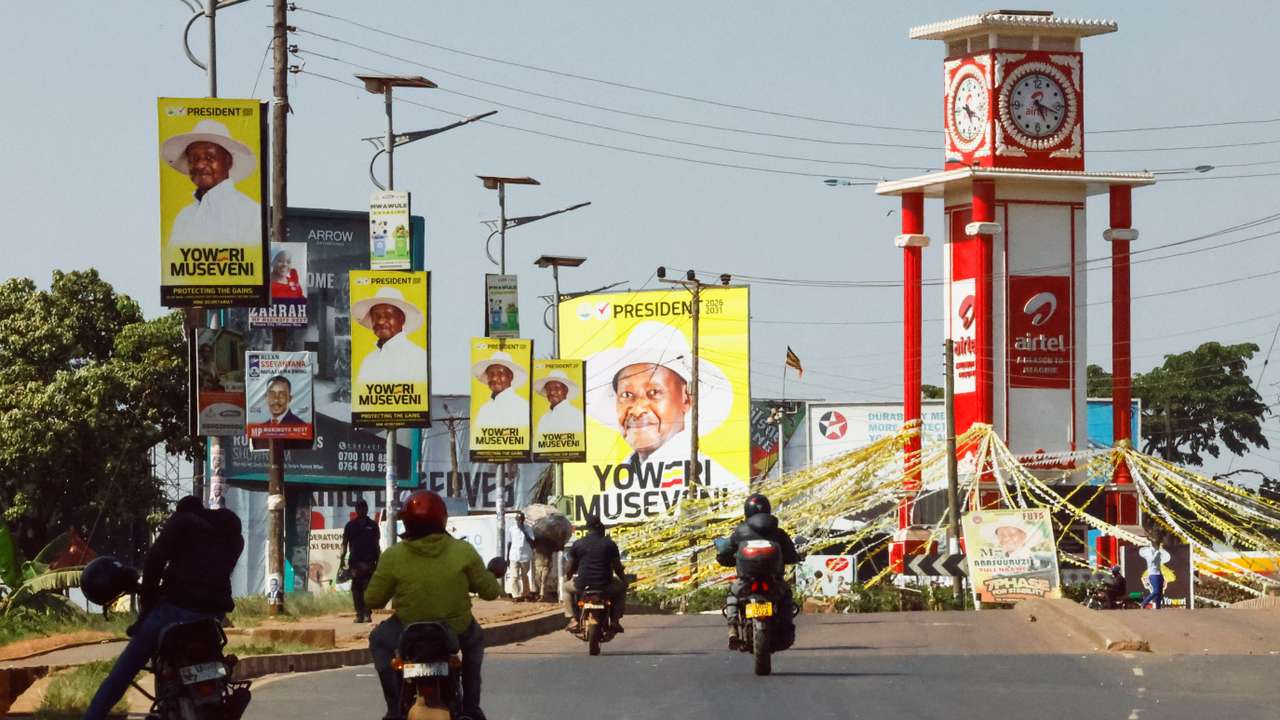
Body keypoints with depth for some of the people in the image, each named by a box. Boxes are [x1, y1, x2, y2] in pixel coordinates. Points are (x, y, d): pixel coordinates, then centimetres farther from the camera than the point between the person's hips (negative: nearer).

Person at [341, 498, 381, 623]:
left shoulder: (372, 525, 10)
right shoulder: (351, 525, 10)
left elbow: (376, 545, 13)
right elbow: (344, 544, 9)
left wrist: (378, 561, 9)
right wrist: (342, 559, 0)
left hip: (369, 561, 0)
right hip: (355, 560, 0)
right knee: (356, 589, -1)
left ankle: (367, 614, -5)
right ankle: (359, 614, 2)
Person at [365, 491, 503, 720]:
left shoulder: (393, 557, -13)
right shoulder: (464, 551, -11)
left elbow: (373, 599, -4)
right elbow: (489, 591, -2)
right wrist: (492, 575, 21)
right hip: (457, 631, 1)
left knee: (379, 640, 31)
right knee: (475, 638, 36)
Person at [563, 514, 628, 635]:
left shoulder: (577, 544, 1)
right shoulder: (610, 544, 0)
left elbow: (570, 568, 8)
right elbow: (618, 567, 4)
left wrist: (568, 576, 30)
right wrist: (624, 580, 22)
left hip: (582, 585, 0)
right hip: (605, 586, 0)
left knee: (567, 588, 32)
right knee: (621, 588, 31)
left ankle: (573, 620, 17)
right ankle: (615, 620, 19)